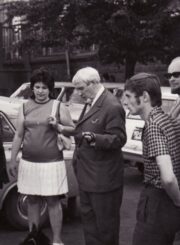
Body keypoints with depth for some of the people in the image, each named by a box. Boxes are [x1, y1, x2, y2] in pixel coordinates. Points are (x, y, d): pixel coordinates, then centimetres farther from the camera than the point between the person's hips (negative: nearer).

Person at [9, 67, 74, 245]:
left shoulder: (59, 106, -1)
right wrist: (13, 160, 10)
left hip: (52, 162, -3)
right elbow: (18, 135, 10)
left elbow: (72, 130, 3)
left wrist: (58, 126, -15)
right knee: (32, 200, 12)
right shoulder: (25, 107, 7)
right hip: (28, 162, 3)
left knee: (53, 201, 2)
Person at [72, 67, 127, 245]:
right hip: (87, 175, 9)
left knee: (105, 222, 5)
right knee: (88, 218, 19)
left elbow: (118, 139, -21)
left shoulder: (112, 106, -20)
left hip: (103, 178, -9)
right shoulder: (92, 102, 10)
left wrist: (94, 138, -35)